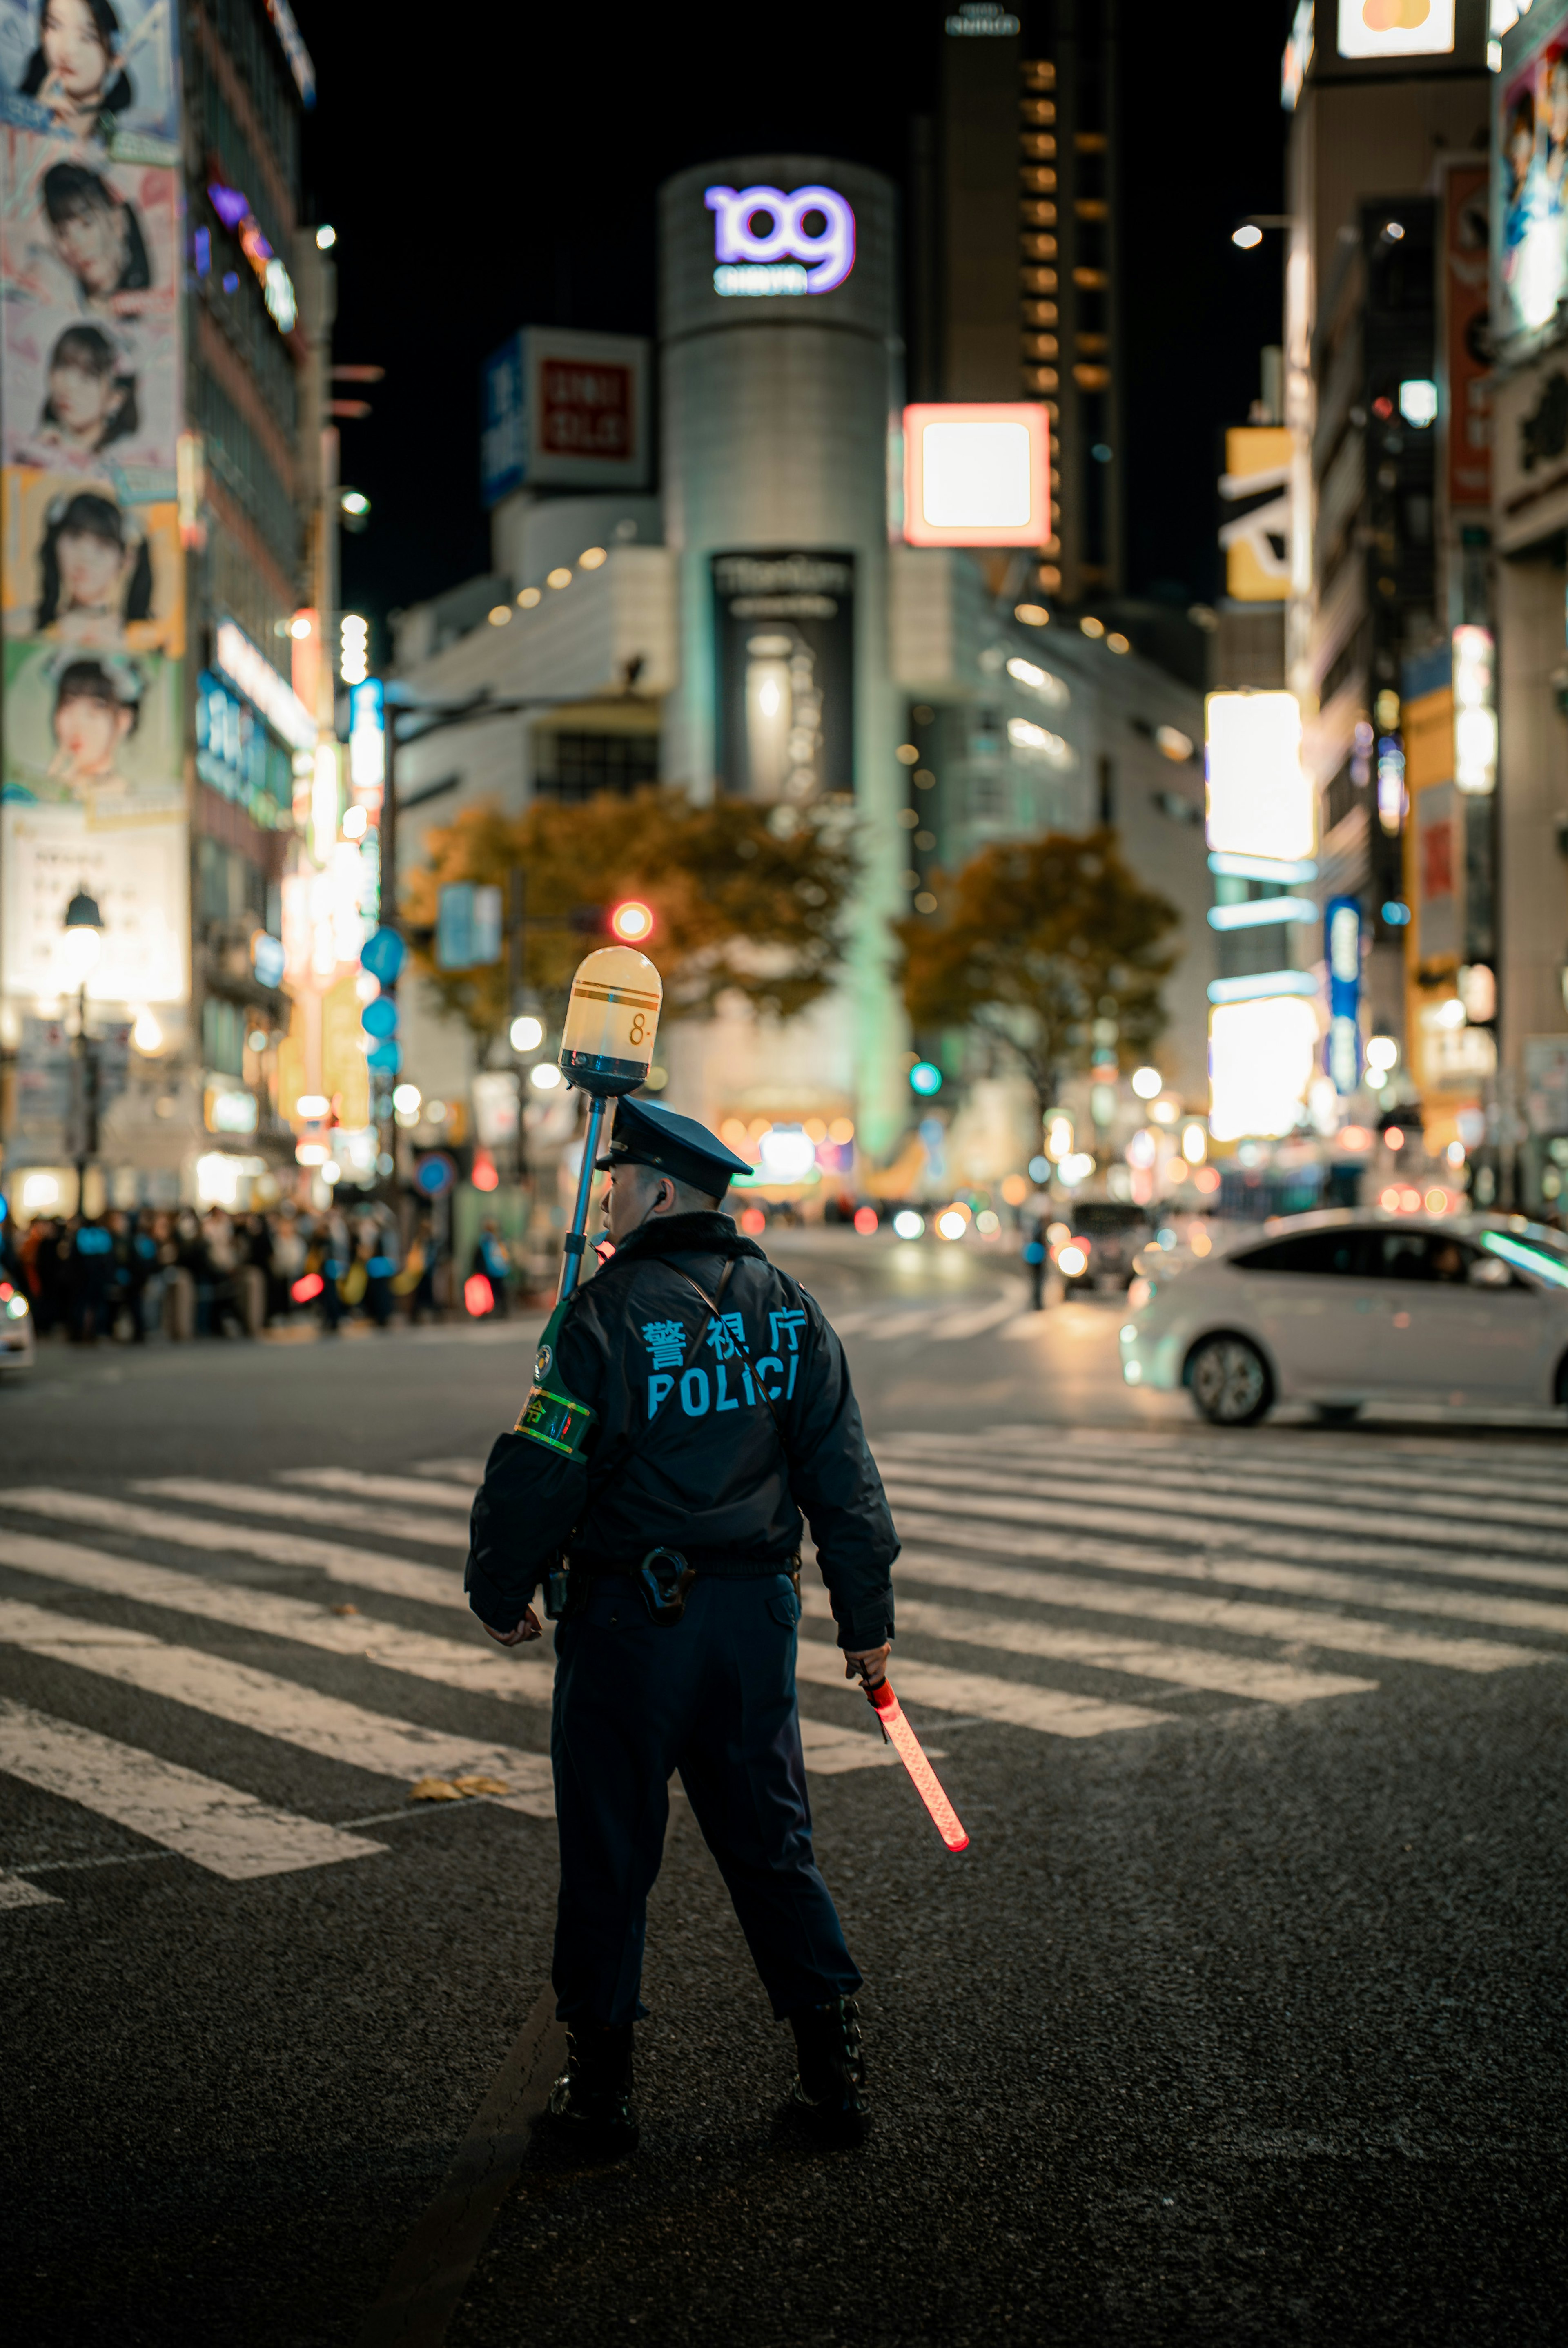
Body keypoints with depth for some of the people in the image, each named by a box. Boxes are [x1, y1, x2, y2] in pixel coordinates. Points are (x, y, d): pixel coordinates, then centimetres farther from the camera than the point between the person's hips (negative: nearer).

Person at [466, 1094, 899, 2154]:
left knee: (609, 1850, 7)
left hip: (630, 1618, -5)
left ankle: (601, 2087, 15)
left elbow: (539, 1473, -14)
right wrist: (867, 1618, 13)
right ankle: (836, 2071, 15)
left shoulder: (608, 1312, -13)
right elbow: (844, 1472, 6)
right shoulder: (788, 1307, 5)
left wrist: (501, 1592, 2)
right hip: (758, 1610, 5)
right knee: (772, 1839, 14)